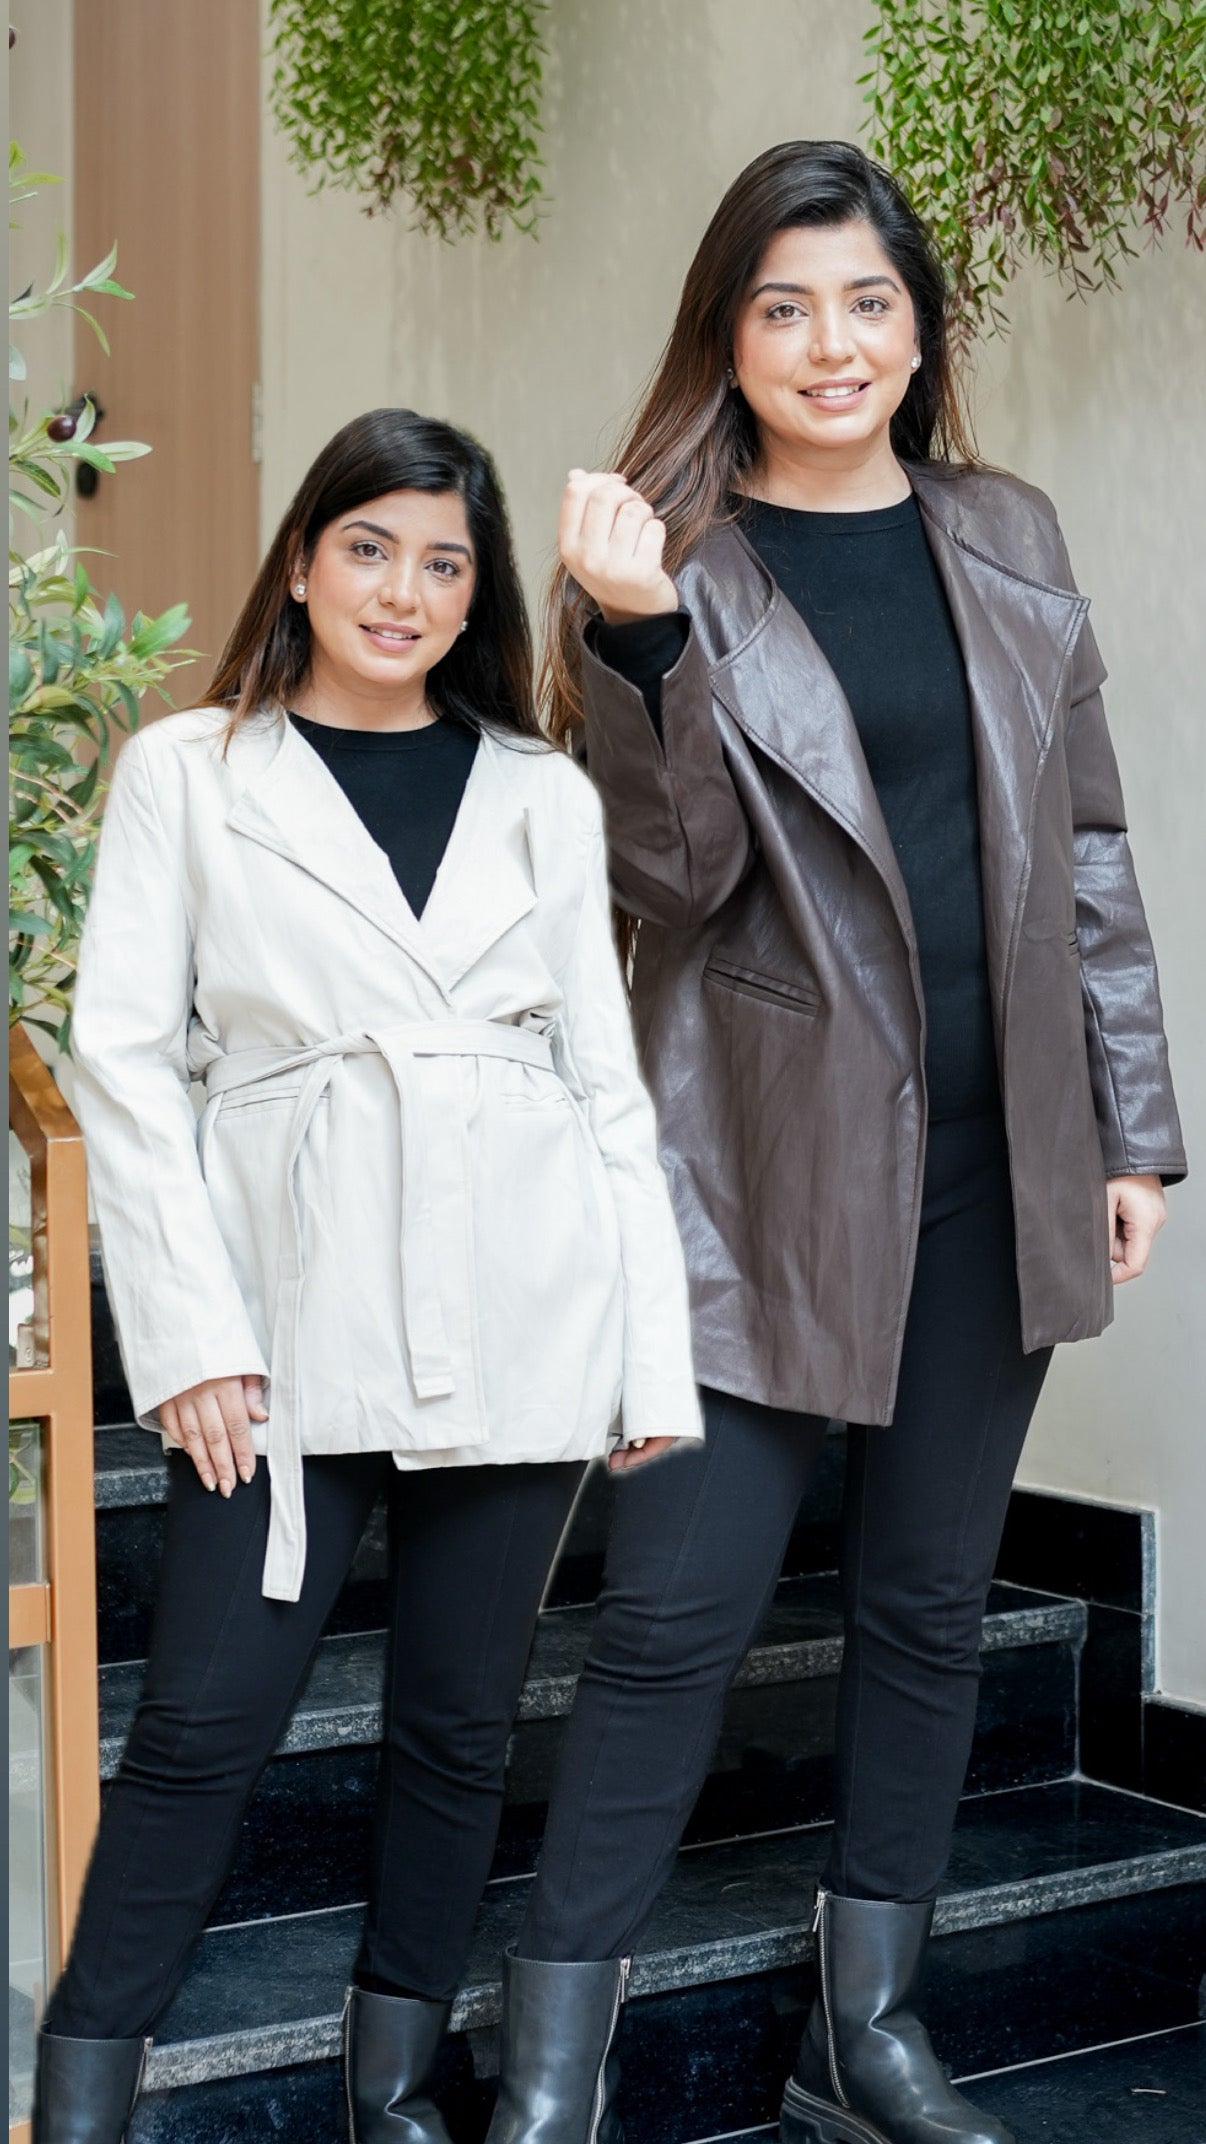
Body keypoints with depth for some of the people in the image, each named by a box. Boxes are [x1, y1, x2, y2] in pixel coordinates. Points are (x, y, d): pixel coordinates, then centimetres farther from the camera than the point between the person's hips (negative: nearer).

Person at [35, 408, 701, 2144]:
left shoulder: (546, 795, 11)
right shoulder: (186, 773, 5)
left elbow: (608, 1079, 10)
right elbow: (127, 1059, 0)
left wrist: (657, 1347, 5)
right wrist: (190, 1331, -8)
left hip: (520, 1320, 3)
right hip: (297, 1313, -2)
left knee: (460, 1718, 10)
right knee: (208, 1718, -3)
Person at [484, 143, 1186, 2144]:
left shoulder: (1007, 537, 8)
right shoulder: (675, 558, -3)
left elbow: (1085, 843, 11)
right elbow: (677, 873, -11)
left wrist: (1132, 1120, 8)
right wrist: (639, 633, -25)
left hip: (991, 1158, 5)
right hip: (771, 1165, -4)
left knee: (928, 1599, 12)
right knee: (678, 1607, -4)